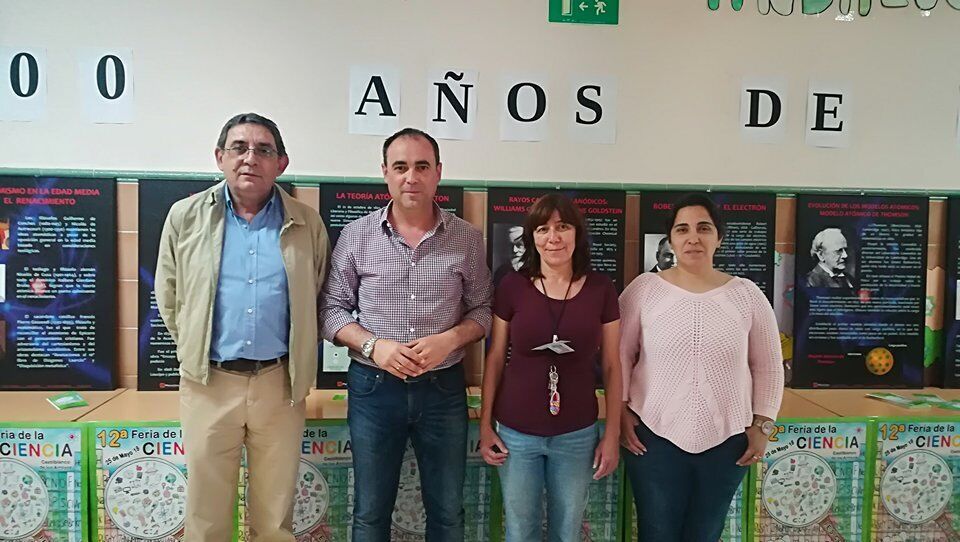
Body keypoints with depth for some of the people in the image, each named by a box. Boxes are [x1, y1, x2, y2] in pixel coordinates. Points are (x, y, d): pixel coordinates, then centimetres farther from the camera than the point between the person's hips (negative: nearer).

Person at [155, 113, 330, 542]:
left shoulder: (307, 224, 2)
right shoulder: (185, 216, 1)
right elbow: (170, 300, 8)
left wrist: (300, 366, 8)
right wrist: (197, 353, 9)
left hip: (280, 383, 0)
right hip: (209, 381, 0)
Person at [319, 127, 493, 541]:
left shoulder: (467, 239, -1)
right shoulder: (356, 235, -2)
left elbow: (482, 311, 4)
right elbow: (331, 309, 1)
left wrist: (449, 340, -15)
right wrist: (372, 345, -15)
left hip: (443, 388, 1)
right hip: (374, 387, 0)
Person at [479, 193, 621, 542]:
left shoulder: (601, 289, -5)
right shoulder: (512, 286, -7)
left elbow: (611, 366, 1)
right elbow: (495, 358, 1)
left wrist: (612, 434, 0)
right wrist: (485, 424, 0)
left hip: (577, 435, 1)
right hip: (516, 433, 0)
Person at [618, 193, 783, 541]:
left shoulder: (747, 295, -1)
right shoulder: (644, 288, -4)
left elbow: (768, 367, 7)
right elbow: (620, 355, 2)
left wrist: (762, 425, 3)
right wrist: (621, 411, -3)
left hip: (726, 442, 2)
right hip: (654, 438, -1)